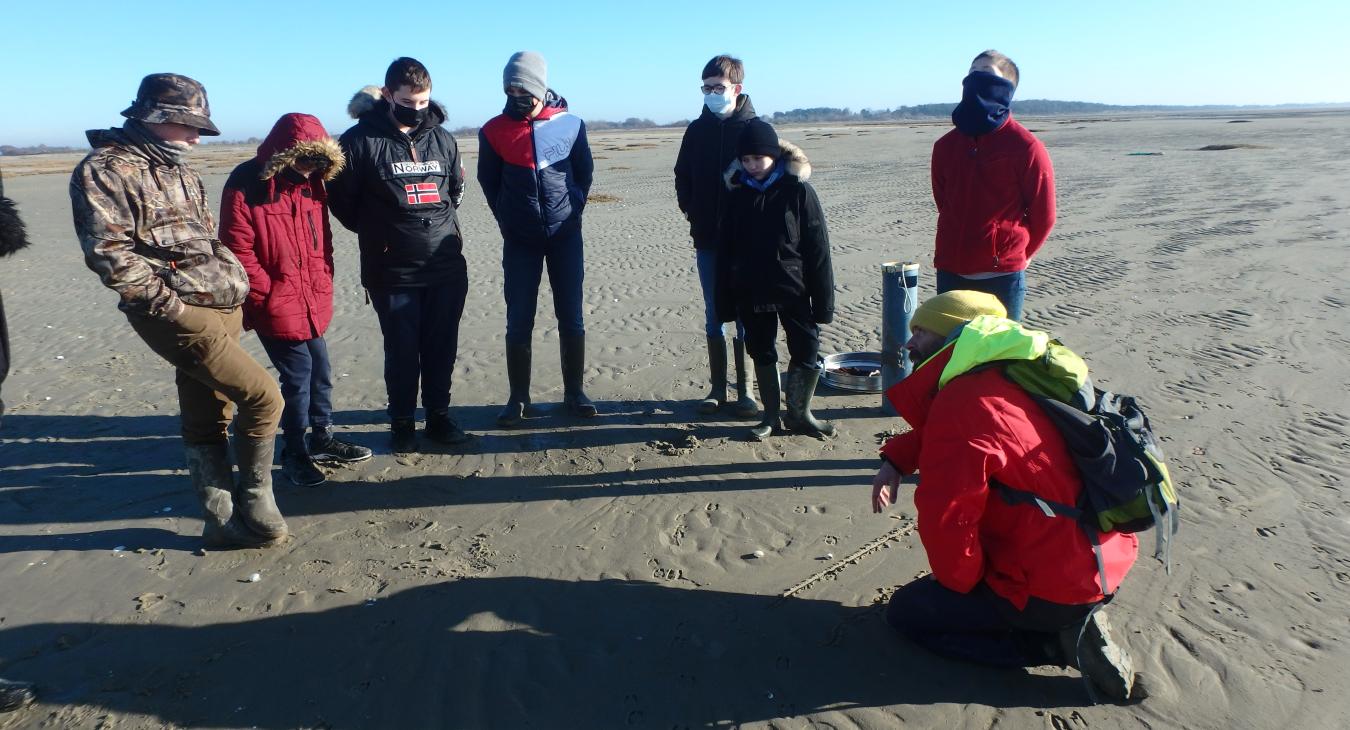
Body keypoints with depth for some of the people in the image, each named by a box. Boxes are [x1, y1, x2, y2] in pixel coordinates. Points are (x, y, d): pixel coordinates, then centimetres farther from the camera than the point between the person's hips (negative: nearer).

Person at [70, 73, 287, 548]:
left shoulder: (180, 171, 19)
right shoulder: (105, 171, -8)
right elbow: (108, 254, -17)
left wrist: (235, 287, 12)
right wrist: (171, 303, -18)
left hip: (222, 309, 8)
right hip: (180, 314, -8)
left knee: (207, 420, 12)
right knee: (262, 396, -13)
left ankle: (224, 521, 19)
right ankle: (254, 502, 4)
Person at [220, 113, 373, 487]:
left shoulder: (312, 181, 7)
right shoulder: (246, 184, -14)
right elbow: (238, 250, -15)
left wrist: (323, 283, 8)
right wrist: (268, 294, -13)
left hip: (312, 302, 7)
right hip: (274, 305, -7)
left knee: (320, 370, 14)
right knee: (298, 374, -2)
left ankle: (322, 438, 33)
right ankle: (294, 454, 15)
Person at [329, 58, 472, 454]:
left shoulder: (442, 138, 8)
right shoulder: (361, 139, -7)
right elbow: (341, 198, 0)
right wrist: (378, 233, 8)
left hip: (447, 267, 4)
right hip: (392, 272, -3)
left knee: (442, 347, 9)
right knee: (402, 351, 4)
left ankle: (439, 416, 24)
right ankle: (402, 423, 21)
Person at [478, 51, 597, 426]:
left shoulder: (570, 123, -1)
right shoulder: (494, 130, -2)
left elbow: (585, 169, 10)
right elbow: (488, 181, 8)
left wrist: (574, 207, 3)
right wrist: (508, 219, 4)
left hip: (566, 235, 0)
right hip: (520, 240, 0)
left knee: (571, 317, 4)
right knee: (519, 321, 2)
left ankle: (574, 392, 16)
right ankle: (518, 398, 12)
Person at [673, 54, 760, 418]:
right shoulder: (696, 130, 7)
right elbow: (682, 177, 14)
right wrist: (691, 211, 2)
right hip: (707, 238, 3)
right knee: (714, 314, 8)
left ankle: (745, 389, 13)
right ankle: (718, 388, 17)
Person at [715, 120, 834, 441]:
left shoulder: (798, 190, -8)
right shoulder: (737, 193, 2)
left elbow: (817, 249, -8)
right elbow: (725, 249, 5)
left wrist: (822, 300, -10)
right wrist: (725, 300, 2)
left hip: (793, 289, -3)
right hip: (751, 292, 3)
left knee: (807, 351, 0)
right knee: (761, 353, 11)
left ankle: (798, 414, 20)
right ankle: (771, 415, 25)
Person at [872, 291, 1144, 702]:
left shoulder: (962, 402, -24)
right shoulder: (1008, 377, 6)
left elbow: (945, 520, -26)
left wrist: (958, 582, -6)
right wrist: (896, 461, 7)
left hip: (1052, 591, -9)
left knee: (905, 611, 7)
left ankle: (1064, 642, -2)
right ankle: (1072, 626, 14)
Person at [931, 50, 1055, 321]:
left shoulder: (1026, 148, -7)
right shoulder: (945, 146, 6)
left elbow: (1043, 216, -1)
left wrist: (1015, 254, 8)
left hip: (1002, 276, -4)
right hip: (950, 273, 5)